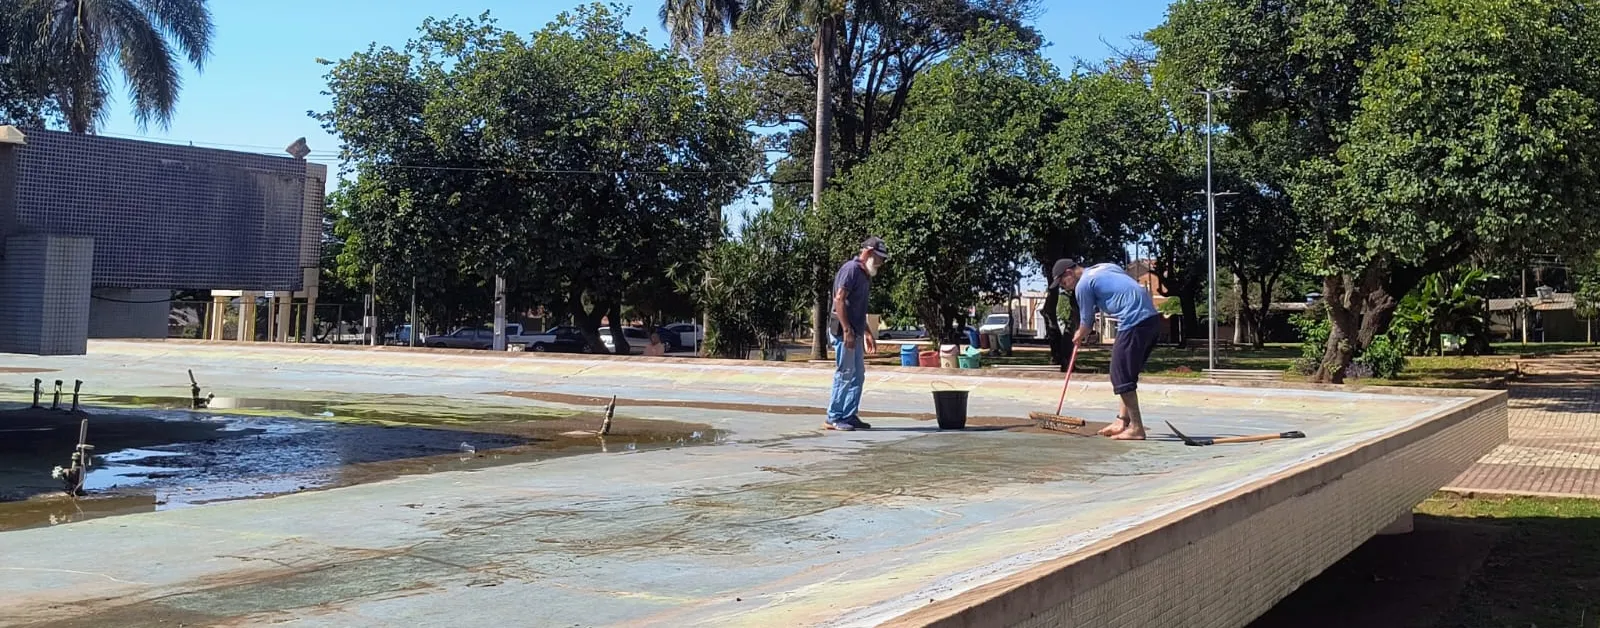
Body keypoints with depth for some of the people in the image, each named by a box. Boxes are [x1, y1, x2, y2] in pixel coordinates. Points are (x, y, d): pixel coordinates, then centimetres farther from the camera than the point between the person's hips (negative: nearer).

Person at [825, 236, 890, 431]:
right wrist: (847, 331, -24)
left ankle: (850, 416, 17)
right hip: (844, 332, -10)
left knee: (858, 375, 11)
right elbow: (839, 300, -20)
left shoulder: (864, 274, 19)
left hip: (855, 333, 10)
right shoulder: (851, 269, -11)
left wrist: (867, 333, 25)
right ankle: (833, 418, -3)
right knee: (845, 374, -8)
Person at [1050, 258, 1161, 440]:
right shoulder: (1106, 267, 24)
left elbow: (1087, 321, 8)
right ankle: (1123, 420, 19)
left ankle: (1136, 428, -5)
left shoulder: (1083, 285, -1)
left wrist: (1079, 337, 29)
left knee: (1122, 375, -4)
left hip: (1134, 323, -9)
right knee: (1127, 374, 17)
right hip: (1153, 318, 9)